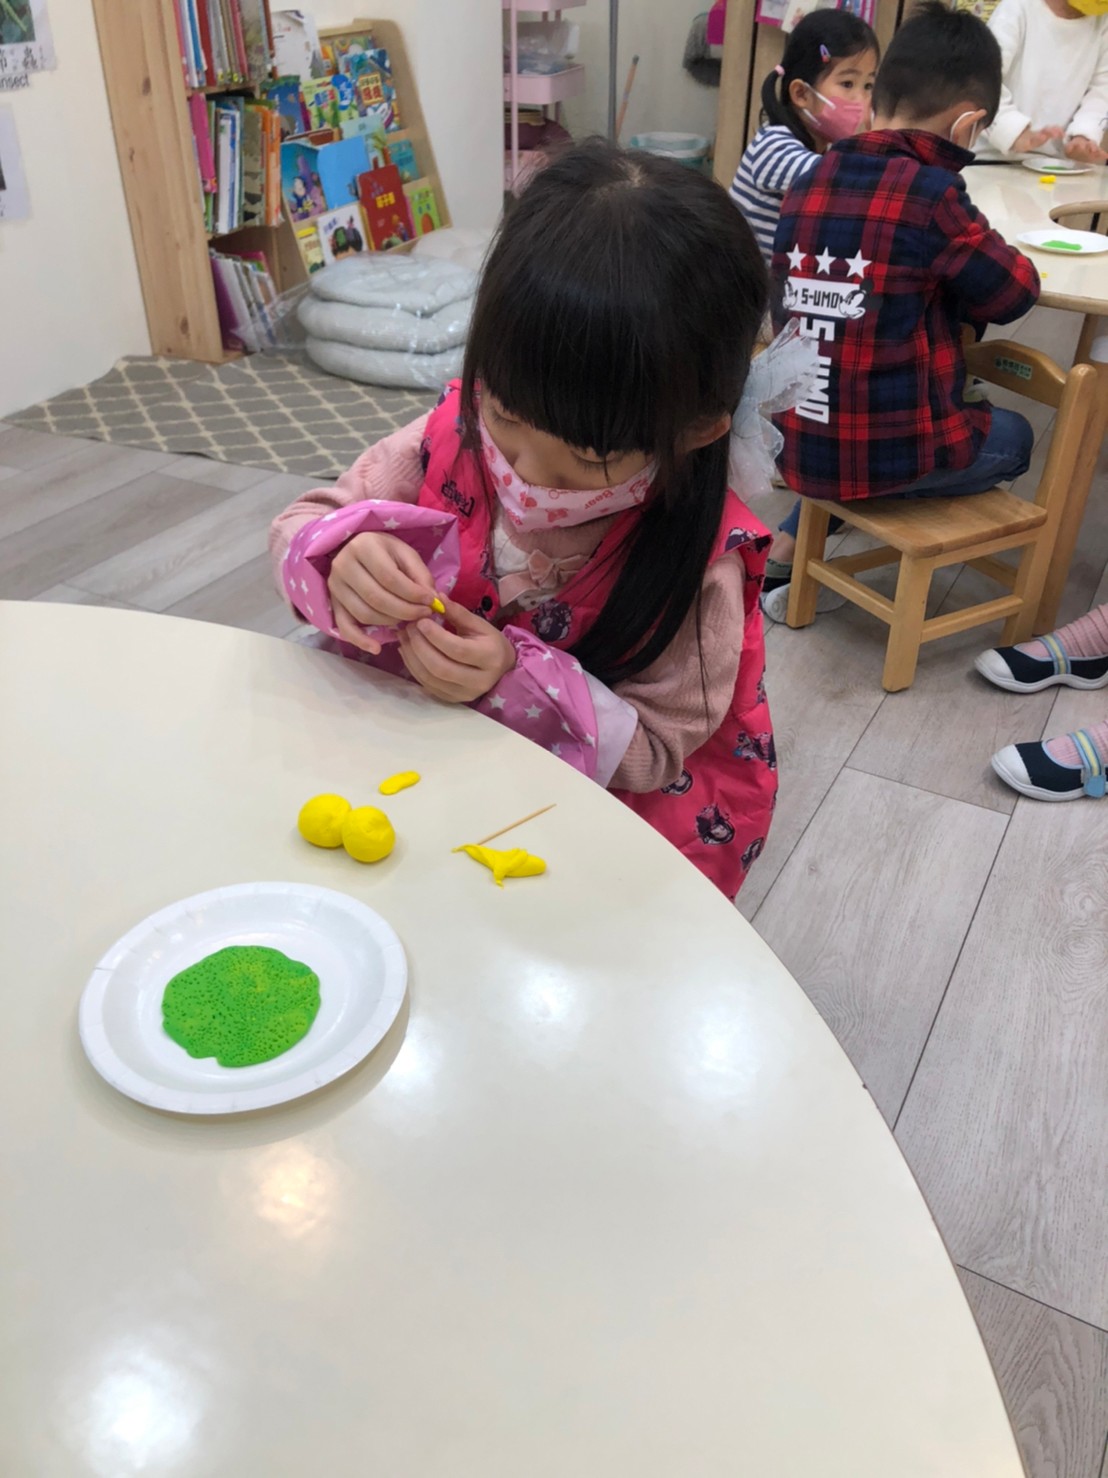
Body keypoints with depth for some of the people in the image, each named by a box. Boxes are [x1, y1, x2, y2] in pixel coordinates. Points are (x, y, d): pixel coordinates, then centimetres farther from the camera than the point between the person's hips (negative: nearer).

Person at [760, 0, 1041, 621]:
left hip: (801, 444, 5)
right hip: (894, 452, -5)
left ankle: (782, 557, 25)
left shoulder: (811, 180, 2)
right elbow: (1014, 292, -4)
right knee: (1014, 435, 23)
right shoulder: (931, 195, -15)